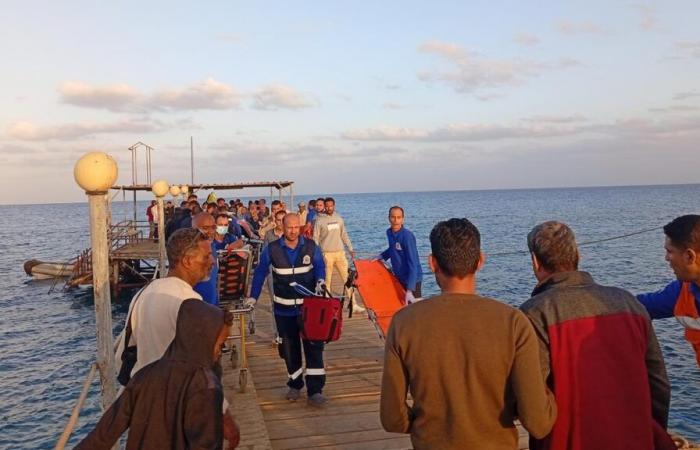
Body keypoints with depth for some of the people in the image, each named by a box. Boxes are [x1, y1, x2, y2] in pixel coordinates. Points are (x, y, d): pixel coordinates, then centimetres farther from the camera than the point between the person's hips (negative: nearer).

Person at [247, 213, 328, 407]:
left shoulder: (311, 247, -6)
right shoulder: (272, 249, -6)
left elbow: (320, 266, 4)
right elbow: (260, 273, 3)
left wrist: (320, 281, -16)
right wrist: (253, 297, 1)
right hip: (284, 309, 1)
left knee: (314, 347, -7)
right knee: (289, 349, 11)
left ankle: (315, 390, -2)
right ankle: (295, 385, 29)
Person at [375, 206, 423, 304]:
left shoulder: (407, 236, -24)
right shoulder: (389, 232, -1)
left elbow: (413, 263, -27)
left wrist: (409, 290, -33)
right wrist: (381, 256, 7)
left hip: (412, 279, -7)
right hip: (398, 277, 7)